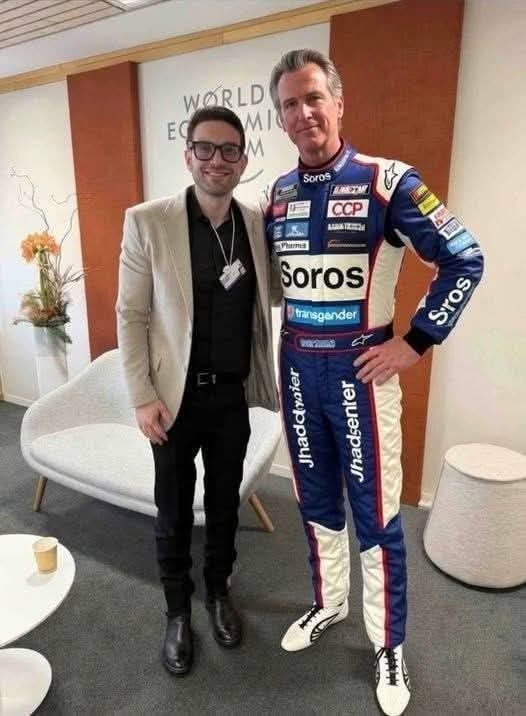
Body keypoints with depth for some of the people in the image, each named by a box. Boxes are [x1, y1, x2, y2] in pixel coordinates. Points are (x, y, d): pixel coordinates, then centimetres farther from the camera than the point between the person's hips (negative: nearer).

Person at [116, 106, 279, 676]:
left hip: (233, 395, 3)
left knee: (225, 503, 19)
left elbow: (270, 299, 10)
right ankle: (177, 611, 38)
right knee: (173, 512, 14)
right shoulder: (146, 222, -9)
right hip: (175, 396, -2)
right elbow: (130, 315, -7)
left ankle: (218, 591, 44)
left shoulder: (258, 224, 0)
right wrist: (142, 397, -10)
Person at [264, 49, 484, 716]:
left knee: (374, 511, 7)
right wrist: (286, 347, 11)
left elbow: (464, 259, -8)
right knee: (315, 499, 18)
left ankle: (389, 643, 31)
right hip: (297, 366, 5)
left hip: (358, 367, -4)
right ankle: (327, 603, 43)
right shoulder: (277, 195, 6)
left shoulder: (386, 181, -10)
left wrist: (414, 342, -11)